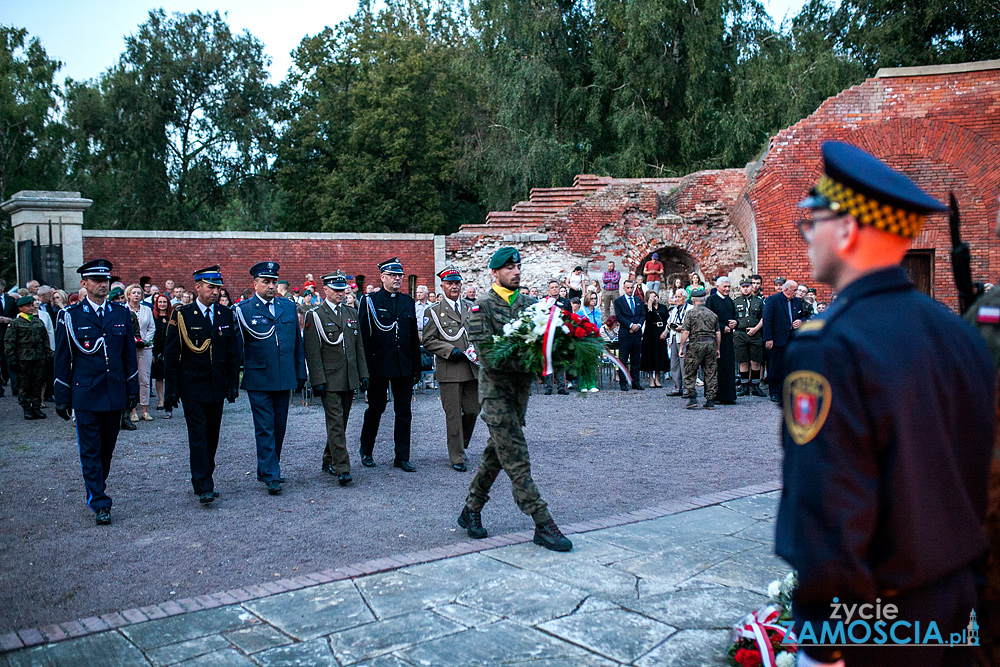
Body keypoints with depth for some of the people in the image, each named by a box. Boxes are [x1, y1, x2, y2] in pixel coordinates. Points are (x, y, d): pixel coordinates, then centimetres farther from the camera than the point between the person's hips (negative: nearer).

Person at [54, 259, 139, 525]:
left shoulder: (121, 313, 7)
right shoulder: (70, 316, -1)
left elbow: (129, 355, 11)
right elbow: (62, 360, 1)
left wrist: (133, 390, 8)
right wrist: (62, 398, 0)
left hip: (115, 394, 3)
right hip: (85, 395, -3)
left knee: (107, 449, 13)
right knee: (90, 451, -2)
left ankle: (96, 491, 32)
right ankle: (100, 504, 2)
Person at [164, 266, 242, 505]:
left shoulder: (227, 316, 6)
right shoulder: (181, 316, -4)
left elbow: (234, 354, 11)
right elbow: (171, 355, -3)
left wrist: (233, 385, 7)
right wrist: (171, 390, -6)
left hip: (217, 387, 4)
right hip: (192, 388, -4)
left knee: (212, 435, 11)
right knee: (198, 435, -7)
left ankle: (205, 478, 25)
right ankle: (203, 487, -6)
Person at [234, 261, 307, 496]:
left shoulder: (288, 307, 10)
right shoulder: (243, 310, -2)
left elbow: (297, 342, 14)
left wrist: (300, 373, 12)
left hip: (284, 379, 4)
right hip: (258, 380, -4)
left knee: (279, 428, 12)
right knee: (265, 429, -3)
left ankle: (267, 469, 27)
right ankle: (271, 476, 2)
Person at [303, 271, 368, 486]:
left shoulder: (352, 313, 14)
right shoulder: (315, 316, -3)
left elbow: (359, 346, 17)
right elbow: (312, 352, -8)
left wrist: (363, 374, 11)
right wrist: (318, 380, -14)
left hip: (350, 379, 6)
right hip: (329, 380, -6)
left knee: (341, 423, 13)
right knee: (336, 424, -8)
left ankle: (329, 461, 28)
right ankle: (342, 469, -8)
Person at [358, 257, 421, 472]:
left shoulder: (408, 302, 11)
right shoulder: (370, 301, -1)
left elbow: (414, 337, 14)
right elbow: (363, 336, -4)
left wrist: (416, 366, 10)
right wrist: (365, 367, -10)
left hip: (404, 366, 4)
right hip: (378, 365, -4)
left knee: (404, 413, 5)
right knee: (375, 408, 7)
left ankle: (402, 458, 13)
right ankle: (366, 451, 27)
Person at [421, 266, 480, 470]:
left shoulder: (471, 310, 15)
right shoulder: (433, 312, 3)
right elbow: (428, 341, -2)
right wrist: (450, 350, -13)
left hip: (472, 369, 4)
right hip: (449, 371, -4)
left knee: (473, 411, 6)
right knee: (453, 415, -2)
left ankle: (461, 446, 30)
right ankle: (457, 457, 8)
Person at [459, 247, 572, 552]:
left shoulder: (529, 304, 11)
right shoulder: (483, 306, -6)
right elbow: (485, 352, -15)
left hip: (521, 387, 6)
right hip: (496, 387, -6)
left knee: (496, 453, 15)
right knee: (516, 458, -7)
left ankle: (471, 511, 30)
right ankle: (543, 524, -5)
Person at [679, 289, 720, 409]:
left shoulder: (690, 312, 0)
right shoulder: (712, 314, 12)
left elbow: (685, 332, -6)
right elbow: (718, 333, 12)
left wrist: (681, 348, 0)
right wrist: (717, 349, 20)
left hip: (696, 344, -4)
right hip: (711, 343, 4)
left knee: (690, 372, 4)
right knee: (710, 373, 6)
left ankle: (692, 398, -3)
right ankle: (710, 401, 7)